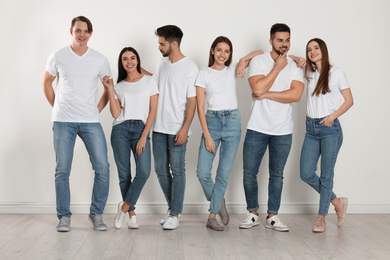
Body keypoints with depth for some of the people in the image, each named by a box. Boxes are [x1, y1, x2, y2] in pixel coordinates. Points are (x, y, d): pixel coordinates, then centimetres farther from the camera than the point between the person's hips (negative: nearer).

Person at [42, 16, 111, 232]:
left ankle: (96, 214, 11)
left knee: (102, 168, -5)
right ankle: (64, 216, 13)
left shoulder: (100, 60, 5)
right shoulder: (58, 57, 4)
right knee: (62, 170, 0)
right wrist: (57, 107, 10)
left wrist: (98, 109, 8)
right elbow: (47, 83, 15)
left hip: (90, 121, 1)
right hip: (63, 122, -1)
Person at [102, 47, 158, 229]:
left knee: (144, 171, -18)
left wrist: (144, 136, -7)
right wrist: (109, 89, -1)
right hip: (120, 130, 2)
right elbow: (115, 113, 2)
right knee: (124, 174, 0)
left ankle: (125, 206, 1)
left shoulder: (149, 81, 8)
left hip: (141, 129, -1)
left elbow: (153, 110, 1)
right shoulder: (119, 86, 14)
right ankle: (132, 214, 14)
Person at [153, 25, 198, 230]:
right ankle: (172, 207, 24)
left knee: (177, 170, -2)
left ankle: (175, 214, 4)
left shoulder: (190, 67, -8)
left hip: (177, 129, -6)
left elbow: (192, 101, -10)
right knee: (161, 170, 9)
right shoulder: (162, 63, 12)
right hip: (159, 127, 6)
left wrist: (185, 128, -16)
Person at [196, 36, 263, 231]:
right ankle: (219, 202, 20)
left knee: (224, 173, -1)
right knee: (203, 172, -8)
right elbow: (200, 107, -3)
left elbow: (260, 52, 12)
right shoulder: (204, 74, 2)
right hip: (211, 121, -1)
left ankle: (212, 216, 10)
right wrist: (207, 135, -10)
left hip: (232, 122, 1)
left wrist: (243, 60, -6)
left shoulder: (233, 70, 8)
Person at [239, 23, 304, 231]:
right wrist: (278, 67, -12)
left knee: (277, 175, 9)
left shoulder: (295, 66, 3)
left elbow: (296, 95, -13)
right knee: (249, 174, 2)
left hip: (283, 131, 2)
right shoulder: (258, 61, -3)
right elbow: (258, 89, -20)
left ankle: (272, 216, 21)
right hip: (257, 128, -2)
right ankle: (252, 214, 19)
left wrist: (266, 94, -15)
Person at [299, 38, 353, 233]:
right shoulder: (309, 74, 13)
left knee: (326, 174, 0)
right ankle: (337, 202, 20)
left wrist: (333, 116, -12)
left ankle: (321, 217, 12)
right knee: (306, 174, 0)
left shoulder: (336, 73, 0)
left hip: (330, 128, -5)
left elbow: (349, 101, 0)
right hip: (311, 128, 5)